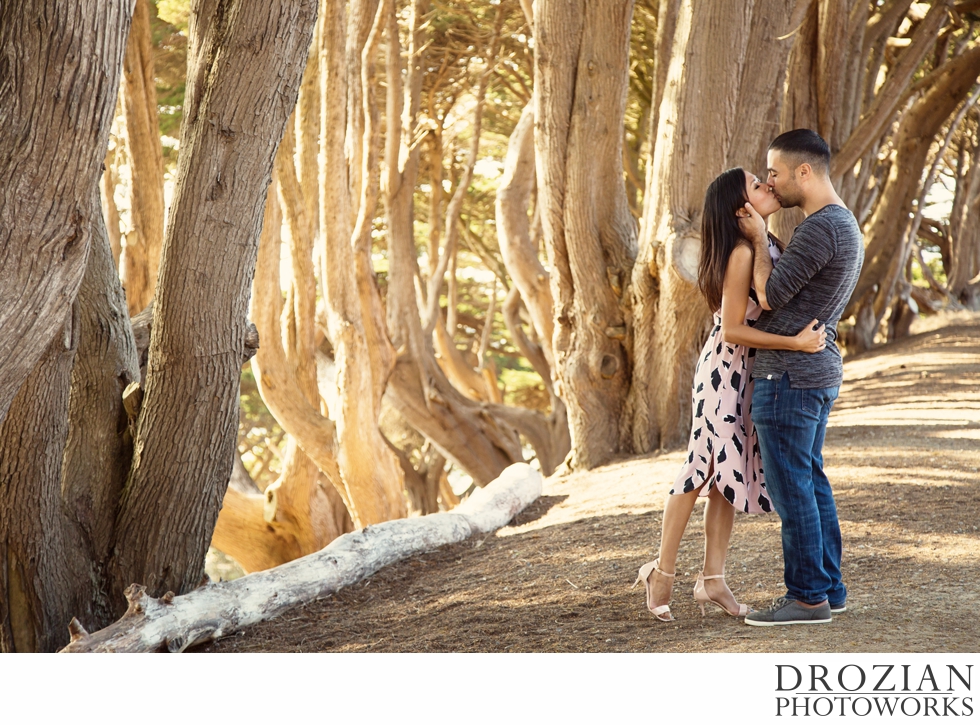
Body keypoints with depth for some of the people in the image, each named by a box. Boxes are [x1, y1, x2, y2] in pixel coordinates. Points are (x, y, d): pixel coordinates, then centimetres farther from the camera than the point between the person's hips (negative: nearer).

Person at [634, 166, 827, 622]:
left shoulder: (767, 246, 7)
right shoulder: (742, 254, -20)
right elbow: (733, 330, -21)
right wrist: (796, 342, -24)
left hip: (751, 372, 9)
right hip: (726, 368, -8)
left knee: (729, 473, 10)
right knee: (704, 469, -2)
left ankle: (712, 580, 14)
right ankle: (662, 572, 8)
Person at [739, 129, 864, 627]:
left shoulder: (820, 228, -18)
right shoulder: (845, 225, 15)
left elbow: (770, 296, -15)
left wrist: (760, 239, -3)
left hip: (789, 376, -10)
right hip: (820, 370, 10)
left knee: (791, 487, -5)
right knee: (811, 482, 14)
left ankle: (808, 597, -1)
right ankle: (829, 588, 18)